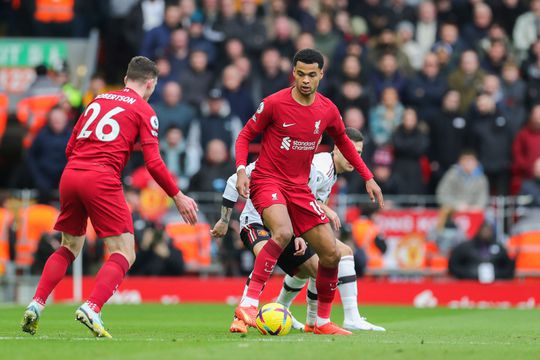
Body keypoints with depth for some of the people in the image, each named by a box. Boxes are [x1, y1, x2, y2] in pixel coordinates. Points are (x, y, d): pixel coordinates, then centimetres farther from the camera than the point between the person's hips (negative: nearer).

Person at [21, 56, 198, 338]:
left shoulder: (98, 101, 22)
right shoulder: (144, 110, 7)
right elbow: (154, 164, -2)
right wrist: (178, 197, 6)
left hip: (70, 175, 6)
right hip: (102, 180, -6)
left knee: (69, 248, 23)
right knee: (124, 254, -1)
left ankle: (36, 305, 9)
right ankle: (91, 309, -22)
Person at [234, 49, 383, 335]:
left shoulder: (327, 110, 1)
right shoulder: (275, 103, -11)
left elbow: (343, 142, 20)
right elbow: (245, 136, -2)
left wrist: (368, 177, 15)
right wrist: (241, 170, -18)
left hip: (299, 188, 5)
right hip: (267, 181, -5)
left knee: (330, 253, 2)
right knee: (283, 233, -34)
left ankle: (322, 322, 19)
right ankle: (248, 304, -36)